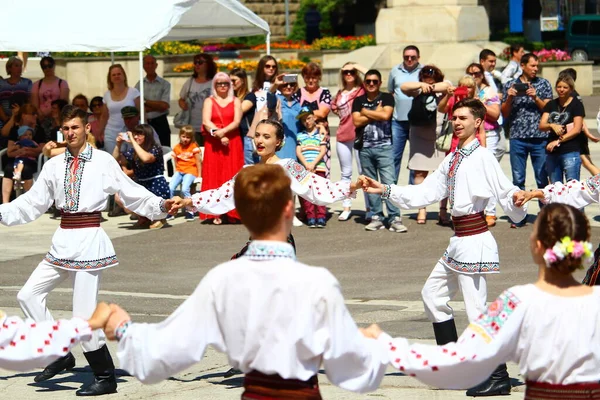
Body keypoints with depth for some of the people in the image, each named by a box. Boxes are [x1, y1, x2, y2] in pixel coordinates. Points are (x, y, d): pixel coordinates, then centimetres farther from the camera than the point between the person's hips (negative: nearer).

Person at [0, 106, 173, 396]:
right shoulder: (54, 166, 9)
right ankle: (60, 354, 15)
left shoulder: (103, 161, -4)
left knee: (84, 313, -6)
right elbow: (32, 202, 11)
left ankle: (106, 378, 7)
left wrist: (161, 205, -18)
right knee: (28, 295, 4)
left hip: (89, 240, -6)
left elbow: (132, 193, -5)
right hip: (63, 241, 6)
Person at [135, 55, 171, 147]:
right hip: (144, 124, 1)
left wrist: (146, 102, -3)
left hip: (160, 123, -1)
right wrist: (157, 106, -10)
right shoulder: (139, 85, 7)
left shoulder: (164, 84, 3)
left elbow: (164, 105, -8)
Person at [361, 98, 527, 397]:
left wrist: (518, 199, -41)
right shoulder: (453, 159, 14)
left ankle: (498, 378, -2)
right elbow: (425, 193, 14)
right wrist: (384, 190, 10)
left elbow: (506, 193, -20)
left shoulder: (482, 157, -13)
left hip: (474, 241, -10)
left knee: (476, 310, -10)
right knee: (433, 293, 22)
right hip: (459, 241, 10)